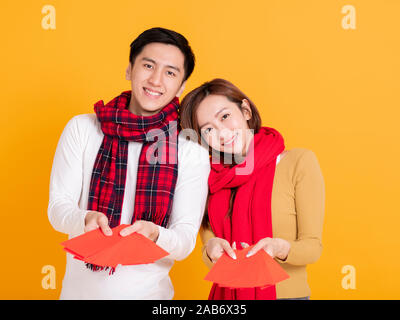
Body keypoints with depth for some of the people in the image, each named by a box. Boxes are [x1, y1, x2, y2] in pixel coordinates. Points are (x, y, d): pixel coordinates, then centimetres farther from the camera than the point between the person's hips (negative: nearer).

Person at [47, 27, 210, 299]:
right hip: (80, 287, 1)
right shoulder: (82, 129, -4)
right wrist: (87, 220, -27)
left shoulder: (193, 152, -8)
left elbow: (186, 239, -9)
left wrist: (154, 235, -30)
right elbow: (58, 206, -6)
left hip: (147, 291, -1)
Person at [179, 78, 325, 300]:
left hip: (285, 293, -3)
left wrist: (279, 248, -28)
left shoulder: (299, 161, -10)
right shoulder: (210, 177, 1)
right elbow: (210, 258, -1)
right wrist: (212, 249, -22)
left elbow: (313, 247, -10)